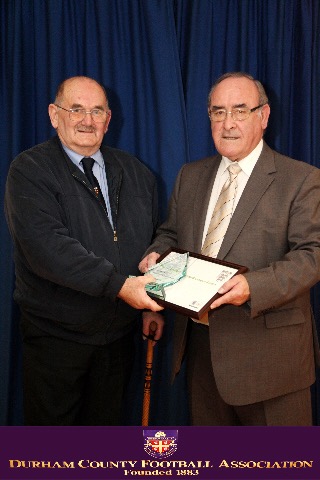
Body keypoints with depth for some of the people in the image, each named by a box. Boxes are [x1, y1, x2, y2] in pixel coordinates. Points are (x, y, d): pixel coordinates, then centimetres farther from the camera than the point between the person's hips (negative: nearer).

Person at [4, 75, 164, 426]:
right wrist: (118, 285, -29)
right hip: (56, 335, -4)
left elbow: (154, 242, 12)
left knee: (106, 423, 20)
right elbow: (46, 246, -24)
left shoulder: (135, 173, 8)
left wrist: (153, 305, 2)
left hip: (119, 333, 5)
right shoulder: (29, 170, -10)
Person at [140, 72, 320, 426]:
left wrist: (254, 286, -29)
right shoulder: (190, 176, 11)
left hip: (268, 352, -5)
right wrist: (155, 254, -5)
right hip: (200, 344, 5)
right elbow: (170, 234, 18)